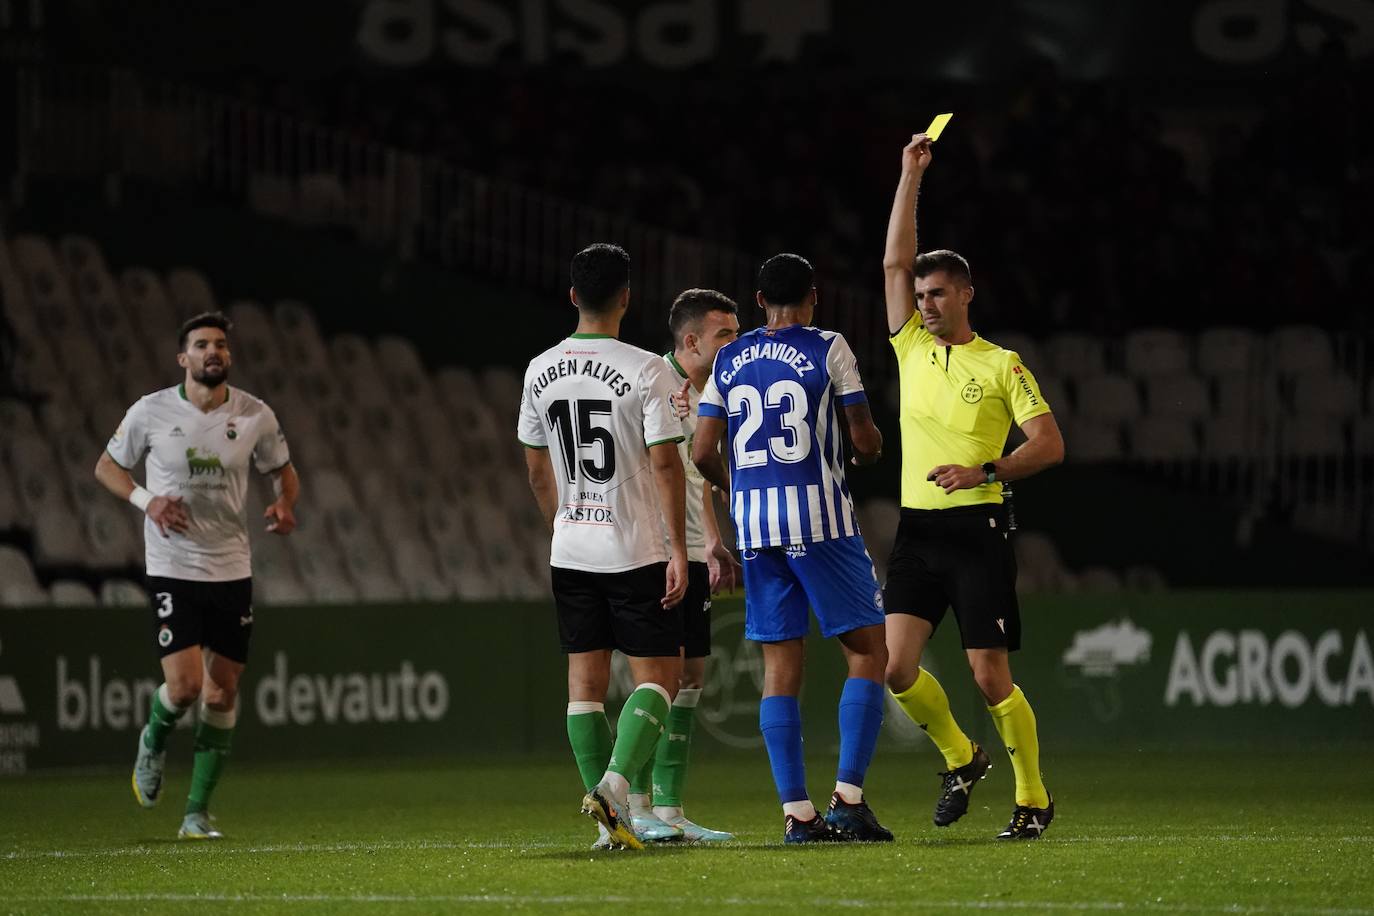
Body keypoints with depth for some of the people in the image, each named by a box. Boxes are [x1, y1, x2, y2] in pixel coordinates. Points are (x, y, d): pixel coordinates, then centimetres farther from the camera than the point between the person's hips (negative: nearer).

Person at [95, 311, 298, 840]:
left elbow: (283, 472, 15)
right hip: (172, 570, -3)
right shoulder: (151, 412, -6)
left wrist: (285, 507, -8)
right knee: (184, 685, -15)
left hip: (232, 571, 3)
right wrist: (146, 500, -11)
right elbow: (107, 467, 8)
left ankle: (197, 812, 12)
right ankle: (154, 739, 21)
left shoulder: (255, 416, -1)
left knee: (222, 693, 2)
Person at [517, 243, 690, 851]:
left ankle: (611, 820, 4)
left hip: (570, 550, 5)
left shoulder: (540, 371, 4)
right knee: (657, 675, 3)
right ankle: (614, 783, -19)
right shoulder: (646, 371, -12)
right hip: (637, 548, -5)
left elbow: (537, 467, 12)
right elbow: (665, 464, -14)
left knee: (585, 681, 7)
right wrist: (677, 549, -9)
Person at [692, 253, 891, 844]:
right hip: (819, 517, -4)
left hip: (755, 523, 4)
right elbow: (865, 441, -3)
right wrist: (871, 448, 21)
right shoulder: (828, 350, -2)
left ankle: (796, 813, 0)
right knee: (867, 651, 4)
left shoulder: (729, 360, 10)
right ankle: (848, 799, -7)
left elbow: (702, 451, 7)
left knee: (780, 666, 5)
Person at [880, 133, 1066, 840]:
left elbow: (1050, 444, -4)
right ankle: (960, 760, 16)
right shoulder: (911, 348, 12)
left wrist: (983, 471, -18)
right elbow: (895, 262, 7)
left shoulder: (1002, 365, 1)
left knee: (991, 677, -6)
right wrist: (911, 172, 6)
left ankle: (1033, 800, 8)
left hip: (977, 529, -4)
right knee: (896, 665, -8)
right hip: (916, 530, 4)